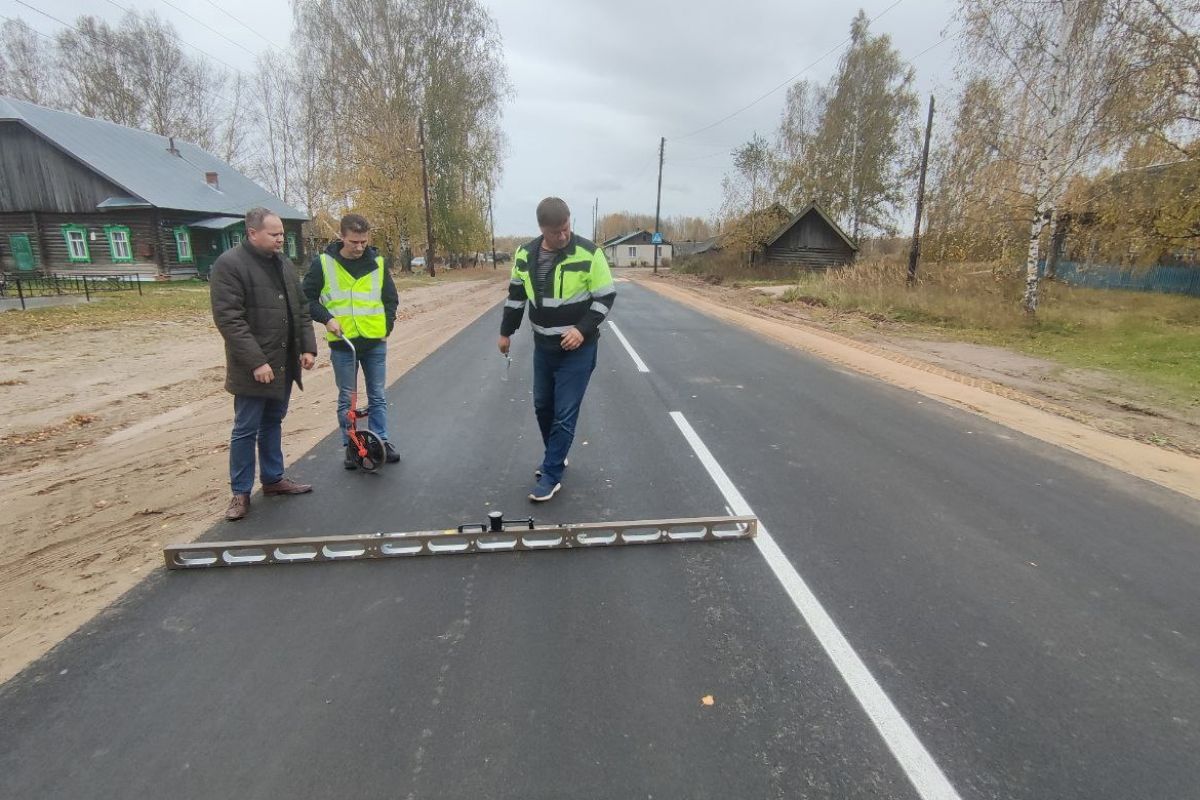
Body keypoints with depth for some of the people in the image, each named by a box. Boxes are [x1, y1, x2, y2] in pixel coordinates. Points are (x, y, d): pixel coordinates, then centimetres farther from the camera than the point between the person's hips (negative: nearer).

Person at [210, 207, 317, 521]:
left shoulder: (283, 263, 11)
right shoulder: (229, 264, -12)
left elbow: (301, 309, 14)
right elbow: (228, 318, -18)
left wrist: (308, 347, 4)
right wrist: (256, 361, -22)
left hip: (284, 363, 7)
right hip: (253, 368, -7)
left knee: (273, 423, 17)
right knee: (246, 430, 3)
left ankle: (273, 478, 30)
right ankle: (241, 491, 15)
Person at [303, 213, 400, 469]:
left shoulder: (377, 262, 3)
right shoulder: (323, 263, -4)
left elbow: (391, 298, 12)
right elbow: (307, 298, 3)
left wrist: (387, 325, 2)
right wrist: (326, 318, -11)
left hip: (375, 342, 2)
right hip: (342, 343, -1)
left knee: (377, 396, 9)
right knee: (346, 399, 7)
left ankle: (381, 441, 20)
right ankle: (350, 446, 18)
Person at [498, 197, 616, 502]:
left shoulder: (589, 254, -15)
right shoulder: (525, 255, 0)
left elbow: (606, 297, -10)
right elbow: (516, 295, 13)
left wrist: (583, 329, -21)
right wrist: (506, 332, 15)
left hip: (577, 349, -5)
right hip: (543, 347, 5)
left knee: (565, 415, -3)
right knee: (542, 406, 16)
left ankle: (551, 475, 9)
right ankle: (555, 456, 37)